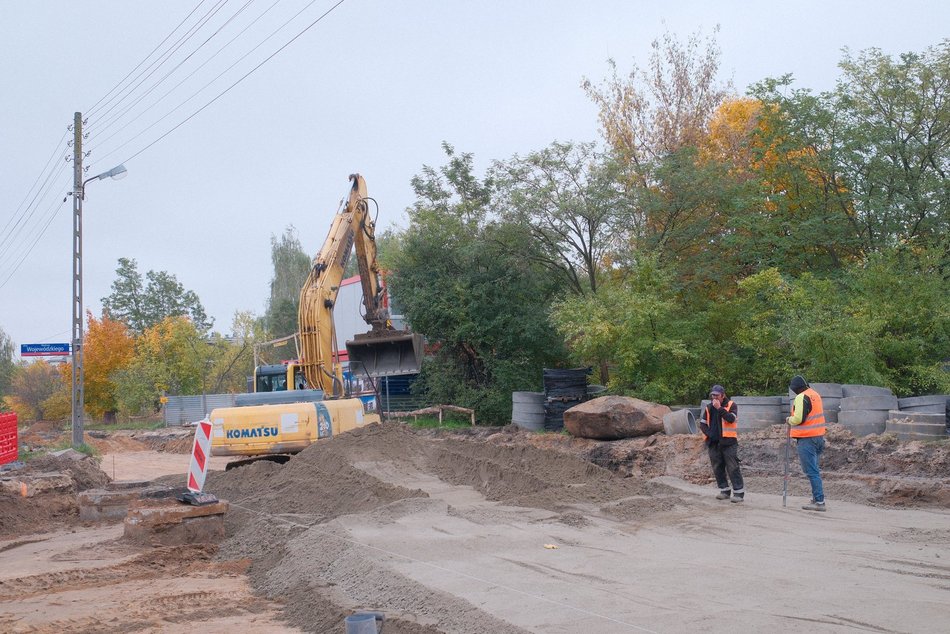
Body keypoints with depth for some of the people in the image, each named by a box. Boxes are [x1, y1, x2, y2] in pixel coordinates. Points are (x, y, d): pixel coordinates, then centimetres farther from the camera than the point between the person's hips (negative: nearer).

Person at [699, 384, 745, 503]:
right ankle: (724, 491, 18)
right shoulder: (709, 408, 12)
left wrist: (720, 408, -20)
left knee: (733, 467, -8)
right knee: (717, 468, 8)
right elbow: (702, 423, 14)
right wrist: (709, 433, -2)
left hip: (728, 441, -5)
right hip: (713, 443, 5)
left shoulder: (731, 405, -2)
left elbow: (731, 419, -19)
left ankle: (738, 492, -7)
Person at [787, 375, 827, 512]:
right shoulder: (815, 395, 14)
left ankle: (819, 501, -8)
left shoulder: (801, 397, -14)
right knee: (814, 470, 18)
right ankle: (816, 498, 23)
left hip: (806, 439, -9)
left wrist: (789, 420, -1)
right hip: (818, 436, 9)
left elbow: (798, 418, -22)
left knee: (811, 471, -6)